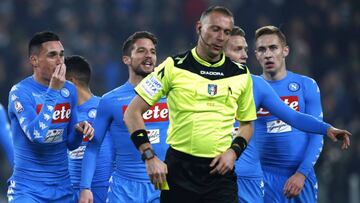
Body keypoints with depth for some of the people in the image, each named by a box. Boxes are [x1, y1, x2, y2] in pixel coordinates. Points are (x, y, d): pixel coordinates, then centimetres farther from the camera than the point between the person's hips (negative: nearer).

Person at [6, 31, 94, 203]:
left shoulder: (69, 90, 7)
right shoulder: (20, 92, -12)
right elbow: (37, 135, -26)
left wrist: (79, 131, -9)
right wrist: (53, 91, -23)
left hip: (62, 188, 6)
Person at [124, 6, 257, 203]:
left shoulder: (241, 74, 9)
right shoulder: (174, 67, 0)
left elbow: (247, 123, 21)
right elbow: (132, 113, -1)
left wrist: (234, 151, 0)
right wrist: (150, 157, -10)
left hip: (220, 170, 2)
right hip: (178, 170, -2)